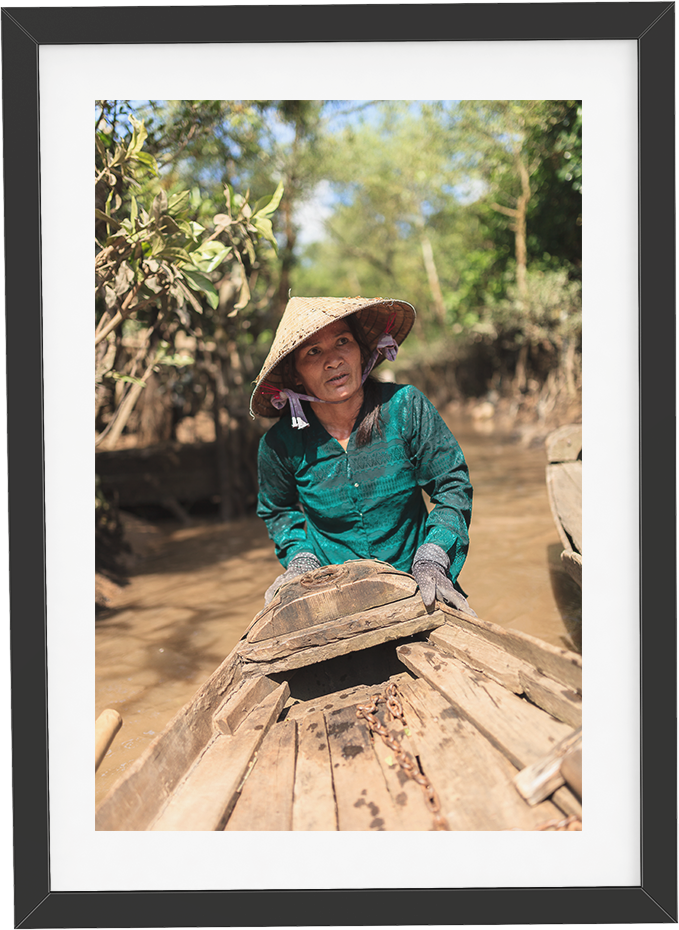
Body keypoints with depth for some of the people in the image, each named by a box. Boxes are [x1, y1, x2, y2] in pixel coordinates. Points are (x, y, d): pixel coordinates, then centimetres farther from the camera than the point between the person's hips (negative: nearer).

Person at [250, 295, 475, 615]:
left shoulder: (406, 407, -9)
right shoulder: (280, 445, -6)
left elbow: (453, 486, -2)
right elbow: (279, 511, 16)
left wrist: (432, 560, -13)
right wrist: (300, 558, 0)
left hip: (415, 587, -1)